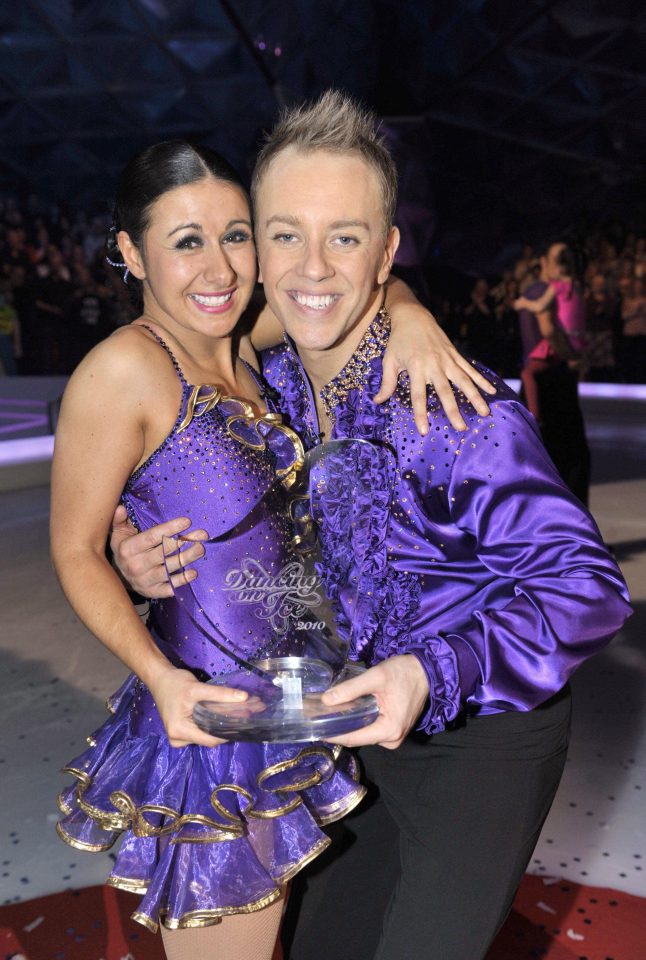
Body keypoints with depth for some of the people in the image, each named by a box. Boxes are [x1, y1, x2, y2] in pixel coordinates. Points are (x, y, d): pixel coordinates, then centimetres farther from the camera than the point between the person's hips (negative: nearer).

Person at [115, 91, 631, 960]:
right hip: (368, 723, 6)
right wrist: (151, 561, -11)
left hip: (483, 734, -6)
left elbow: (588, 586, -28)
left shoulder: (450, 402, -28)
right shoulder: (272, 387, -8)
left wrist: (436, 674, -40)